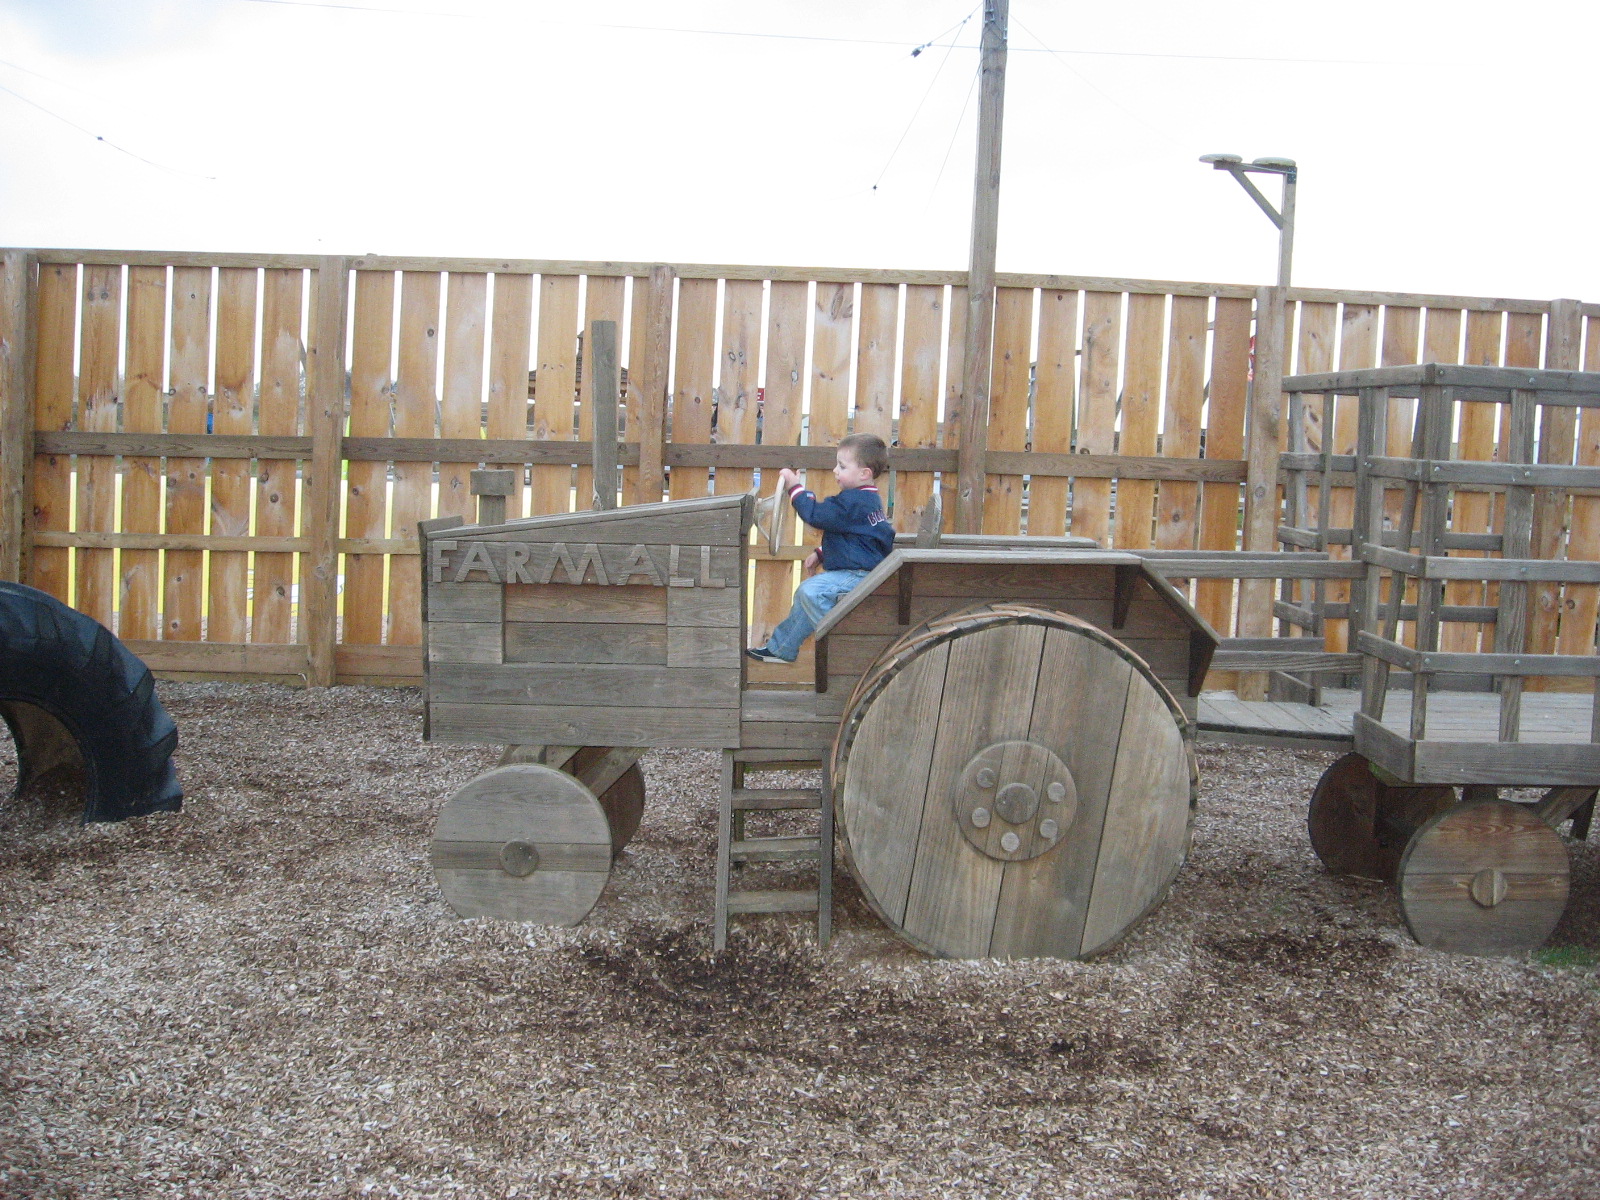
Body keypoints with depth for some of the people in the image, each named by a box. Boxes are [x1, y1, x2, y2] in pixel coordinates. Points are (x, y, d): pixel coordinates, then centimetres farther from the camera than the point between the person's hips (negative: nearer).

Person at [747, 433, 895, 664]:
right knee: (806, 592, 18)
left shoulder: (854, 502, -20)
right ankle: (781, 648, 27)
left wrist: (795, 486, -13)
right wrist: (821, 553, 24)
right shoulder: (865, 500, 16)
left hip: (858, 574, -12)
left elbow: (815, 514, -22)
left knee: (812, 591, -27)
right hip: (856, 571, 12)